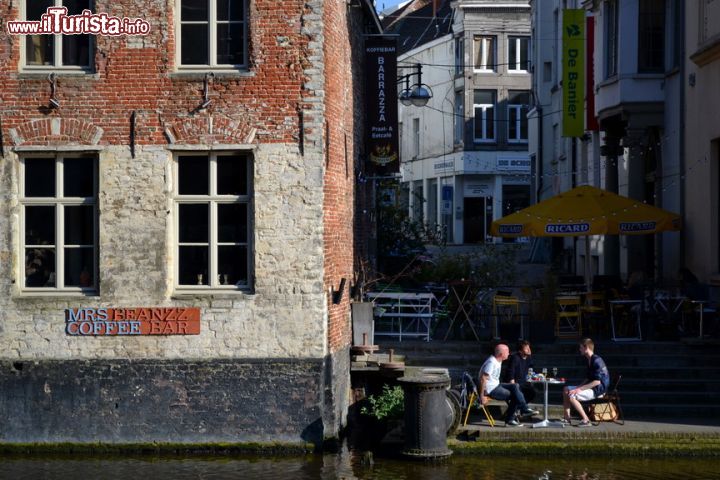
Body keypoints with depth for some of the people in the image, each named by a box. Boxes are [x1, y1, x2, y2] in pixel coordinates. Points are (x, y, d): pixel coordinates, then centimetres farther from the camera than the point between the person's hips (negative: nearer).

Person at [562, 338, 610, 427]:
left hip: (598, 389, -11)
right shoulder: (589, 360, 12)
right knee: (566, 390, 10)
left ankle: (586, 420, -18)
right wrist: (579, 387, 3)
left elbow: (597, 382, -25)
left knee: (571, 396, -25)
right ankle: (567, 418, 6)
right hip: (591, 387, 11)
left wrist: (580, 389, -24)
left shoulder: (597, 361, -20)